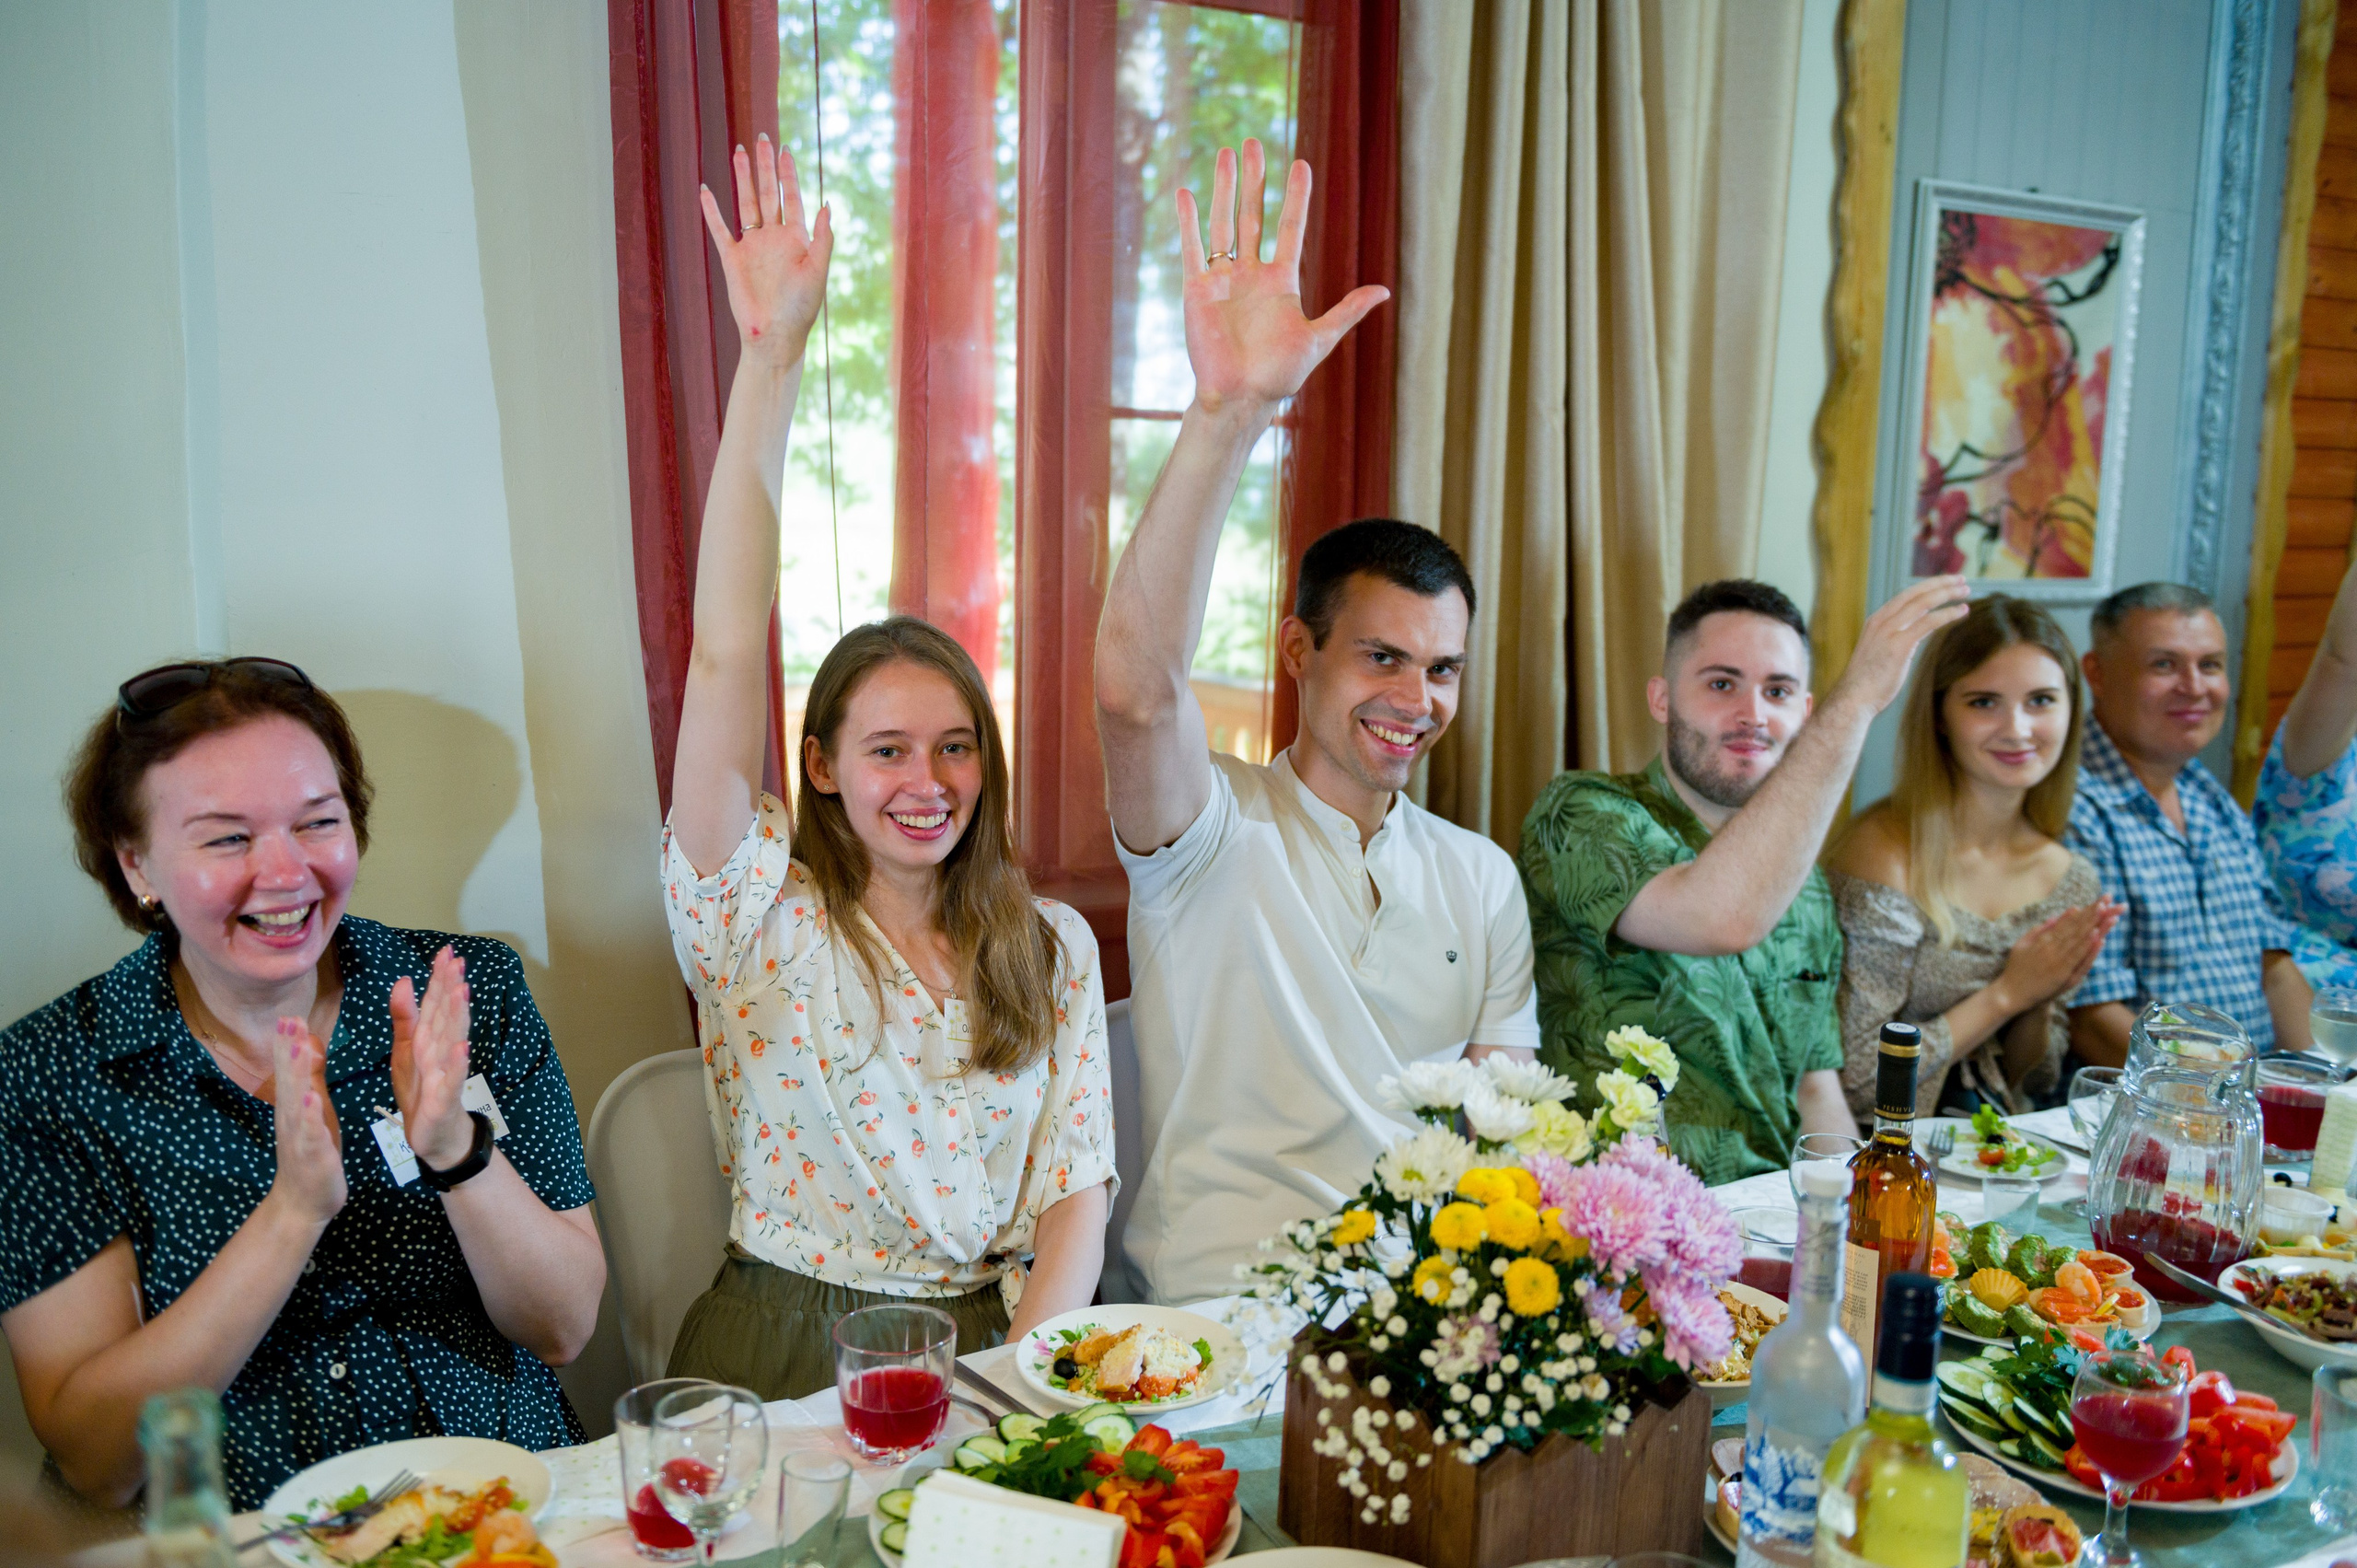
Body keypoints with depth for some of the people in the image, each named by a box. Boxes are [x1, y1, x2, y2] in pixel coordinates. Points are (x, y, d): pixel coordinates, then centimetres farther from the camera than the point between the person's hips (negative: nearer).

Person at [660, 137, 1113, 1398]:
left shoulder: (1052, 947, 7)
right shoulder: (764, 917, -2)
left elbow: (1075, 1194, 6)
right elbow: (726, 657, -14)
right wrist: (769, 363, -20)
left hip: (996, 1351, 1)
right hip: (783, 1360, -1)